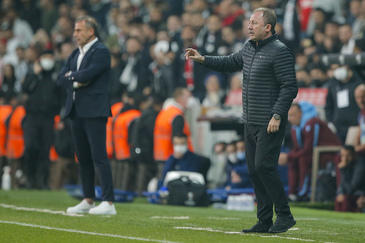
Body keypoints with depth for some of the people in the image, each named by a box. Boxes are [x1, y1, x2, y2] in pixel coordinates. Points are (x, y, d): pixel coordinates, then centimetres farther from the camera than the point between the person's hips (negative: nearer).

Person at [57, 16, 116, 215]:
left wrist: (72, 76, 0)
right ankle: (88, 201, 17)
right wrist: (76, 82, -8)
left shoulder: (101, 52, -8)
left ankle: (108, 203, -12)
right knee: (83, 158, 10)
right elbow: (61, 78, 11)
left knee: (99, 156, -11)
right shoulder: (76, 53, 17)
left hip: (94, 111, -8)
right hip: (77, 111, 8)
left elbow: (86, 75, -19)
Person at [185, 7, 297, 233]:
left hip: (269, 124, -9)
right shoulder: (249, 48, 13)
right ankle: (265, 221, 13)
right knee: (254, 169, 8)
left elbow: (290, 87, -16)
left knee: (264, 166, -14)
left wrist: (277, 115, -21)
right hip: (251, 122, 9)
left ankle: (285, 215, -5)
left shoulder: (280, 51, -13)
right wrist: (203, 59, 18)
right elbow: (230, 63, 29)